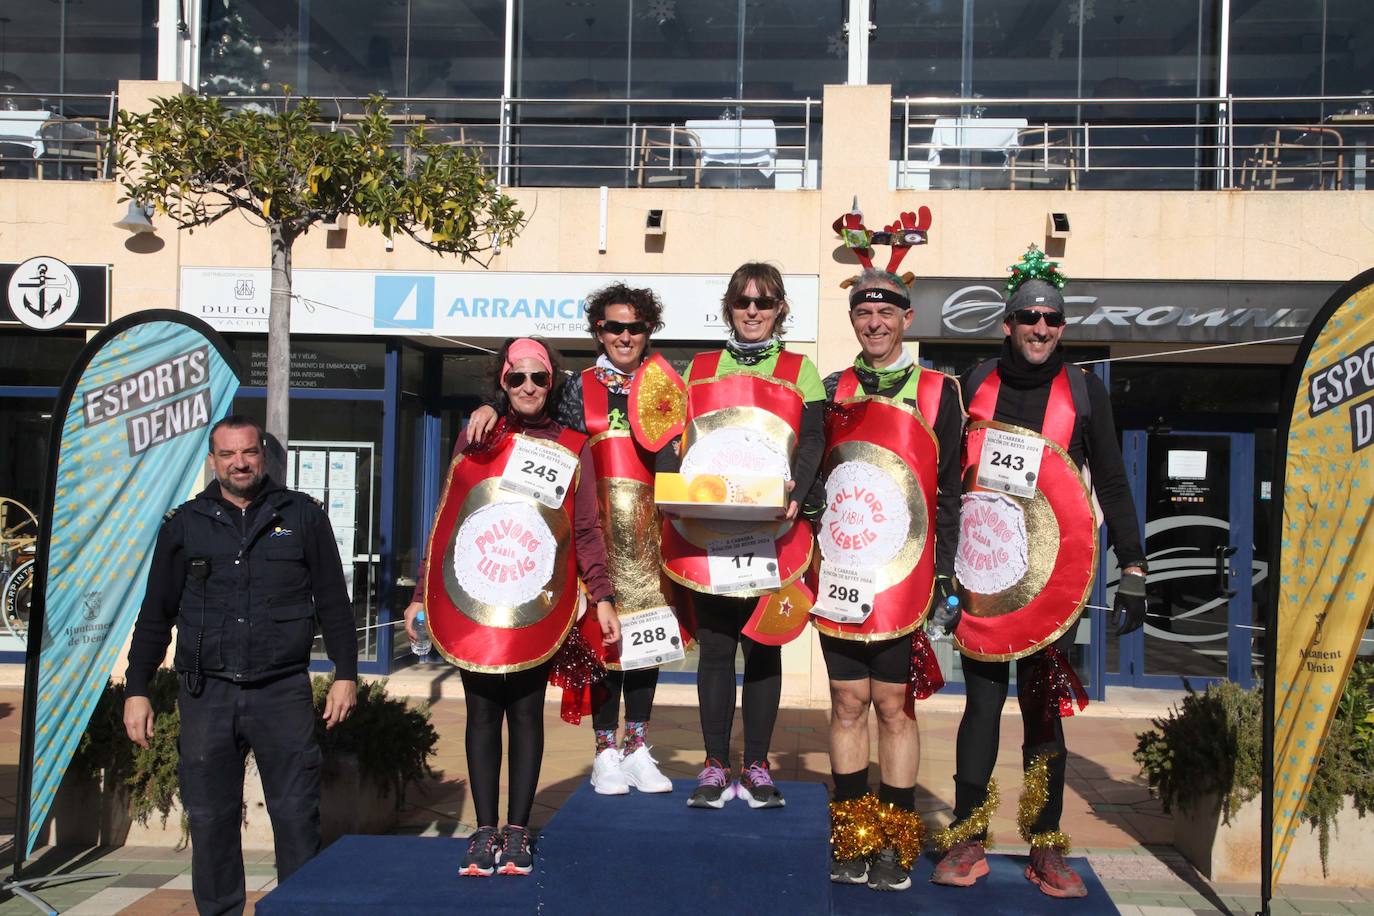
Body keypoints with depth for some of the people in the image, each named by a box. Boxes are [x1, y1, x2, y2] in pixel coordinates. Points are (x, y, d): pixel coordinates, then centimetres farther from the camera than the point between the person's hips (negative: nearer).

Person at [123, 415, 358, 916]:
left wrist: (345, 674, 2)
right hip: (206, 694, 2)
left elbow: (333, 602, 7)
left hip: (283, 691, -1)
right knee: (210, 819, 7)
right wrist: (136, 691, 8)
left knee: (297, 815, 1)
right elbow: (155, 615, 12)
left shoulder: (302, 516, 5)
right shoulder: (185, 524, 9)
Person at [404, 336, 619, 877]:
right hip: (470, 606, 1)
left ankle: (517, 832, 13)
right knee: (482, 714, 6)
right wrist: (421, 596, 9)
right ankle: (485, 831, 14)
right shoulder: (474, 441, 10)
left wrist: (602, 598, -1)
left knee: (526, 713, 4)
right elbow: (444, 522, 12)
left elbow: (586, 532, 8)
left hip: (537, 610, -1)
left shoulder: (573, 449, 7)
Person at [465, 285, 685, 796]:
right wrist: (491, 408, -10)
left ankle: (637, 746, 15)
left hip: (650, 530, 2)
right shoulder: (580, 388, 9)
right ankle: (606, 750, 10)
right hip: (599, 527, -1)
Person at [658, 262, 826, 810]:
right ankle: (715, 768, 12)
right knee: (714, 646, 3)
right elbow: (671, 438, 11)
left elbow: (813, 440, 1)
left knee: (763, 646, 4)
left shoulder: (799, 370, 11)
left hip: (771, 532, -1)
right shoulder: (699, 370, 17)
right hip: (704, 530, 1)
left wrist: (796, 492, -17)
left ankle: (756, 768, 14)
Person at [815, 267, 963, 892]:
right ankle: (852, 843, 18)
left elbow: (950, 490, 2)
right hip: (839, 576, 3)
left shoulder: (938, 392, 4)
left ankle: (895, 848, 14)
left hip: (902, 581, -2)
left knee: (893, 706, 2)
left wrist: (944, 576, -3)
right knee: (848, 704, 8)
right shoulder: (831, 391, 11)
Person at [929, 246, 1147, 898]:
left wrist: (1133, 568, 2)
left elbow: (1112, 483, 8)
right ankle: (967, 840, 9)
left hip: (1052, 570, 0)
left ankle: (1046, 849, 11)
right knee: (983, 697, 2)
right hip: (980, 567, 0)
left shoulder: (1083, 391, 6)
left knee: (1043, 702, 2)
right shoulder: (975, 386, 7)